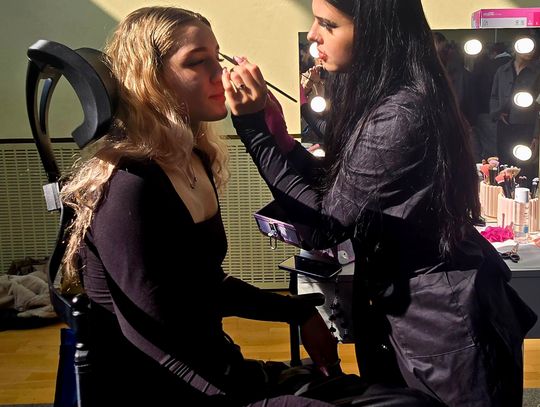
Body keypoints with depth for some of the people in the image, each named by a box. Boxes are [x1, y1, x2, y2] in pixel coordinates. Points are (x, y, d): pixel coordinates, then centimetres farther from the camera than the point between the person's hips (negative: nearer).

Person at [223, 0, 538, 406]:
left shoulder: (400, 117, -28)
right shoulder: (378, 97, 0)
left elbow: (324, 224, -23)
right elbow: (335, 192, 4)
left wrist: (254, 127, -23)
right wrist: (276, 129, -6)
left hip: (440, 323, -8)